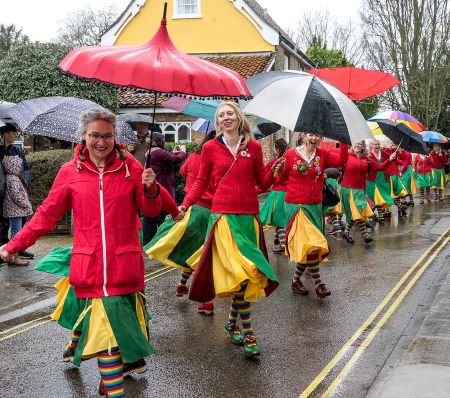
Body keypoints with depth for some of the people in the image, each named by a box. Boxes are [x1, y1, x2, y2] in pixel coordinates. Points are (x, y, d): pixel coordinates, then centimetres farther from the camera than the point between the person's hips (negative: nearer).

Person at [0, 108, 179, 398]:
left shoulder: (130, 166, 3)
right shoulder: (70, 172, 3)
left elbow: (151, 211, 7)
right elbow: (47, 214, 8)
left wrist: (150, 189, -14)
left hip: (125, 266, 1)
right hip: (90, 268, 0)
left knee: (120, 327, 6)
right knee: (108, 330, -3)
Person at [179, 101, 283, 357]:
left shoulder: (253, 147, 7)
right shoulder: (210, 148, 3)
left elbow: (262, 183, 12)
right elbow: (201, 182, 8)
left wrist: (274, 172, -7)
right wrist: (184, 205, -5)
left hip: (249, 215, 3)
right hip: (223, 215, -3)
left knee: (245, 273, 7)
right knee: (241, 271, -16)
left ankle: (233, 321, 26)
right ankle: (247, 331, -3)